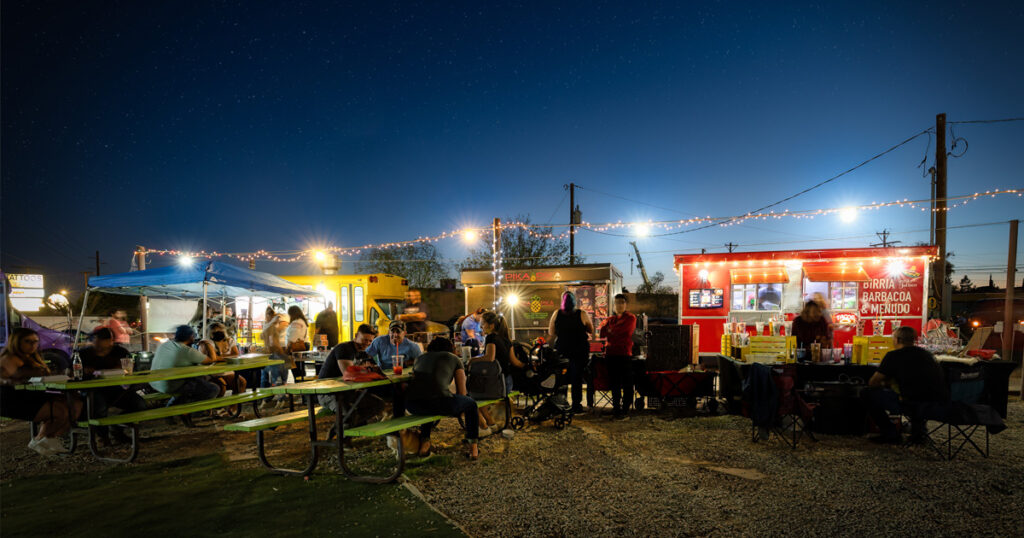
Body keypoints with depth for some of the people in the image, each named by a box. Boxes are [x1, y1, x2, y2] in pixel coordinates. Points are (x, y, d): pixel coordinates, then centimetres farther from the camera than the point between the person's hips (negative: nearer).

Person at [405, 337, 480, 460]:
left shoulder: (421, 357, 32)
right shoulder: (454, 359, 23)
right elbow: (462, 392, 21)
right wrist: (459, 408, 43)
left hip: (412, 404, 5)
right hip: (438, 402, -4)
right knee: (471, 404, 26)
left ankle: (424, 442, 32)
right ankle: (473, 448, 25)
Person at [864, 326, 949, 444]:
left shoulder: (894, 356, 0)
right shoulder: (925, 353, 19)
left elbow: (872, 383, 5)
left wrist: (884, 384, 27)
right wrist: (892, 382, 41)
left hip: (915, 407, -8)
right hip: (942, 404, 8)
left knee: (869, 394, 6)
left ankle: (891, 435, 13)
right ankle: (918, 432, 34)